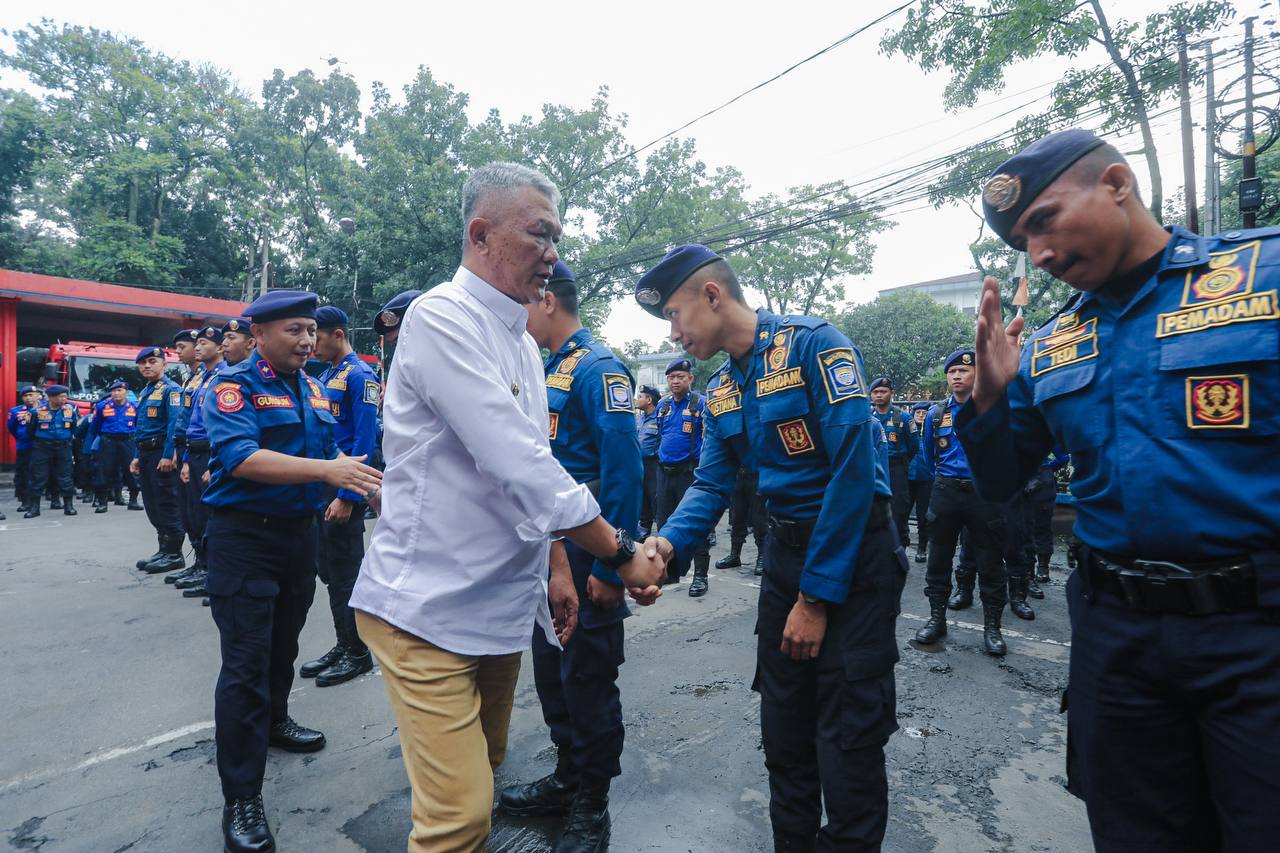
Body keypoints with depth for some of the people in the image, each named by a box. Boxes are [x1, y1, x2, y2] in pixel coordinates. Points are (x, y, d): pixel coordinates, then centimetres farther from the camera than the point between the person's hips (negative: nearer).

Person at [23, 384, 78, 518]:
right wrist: (36, 441, 11)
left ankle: (69, 506, 11)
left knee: (65, 477, 5)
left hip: (63, 447, 1)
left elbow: (75, 426, 11)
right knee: (38, 477, 3)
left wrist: (68, 439, 9)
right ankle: (34, 507, 12)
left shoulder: (70, 409, -3)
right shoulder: (38, 409, -9)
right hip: (42, 447, -1)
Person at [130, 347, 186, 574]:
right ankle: (163, 549, 21)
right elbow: (140, 428, 23)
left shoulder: (171, 389, -10)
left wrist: (168, 456, -24)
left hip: (161, 453, -9)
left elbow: (174, 424, -19)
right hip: (145, 454, 9)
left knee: (167, 505, -6)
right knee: (152, 505, 12)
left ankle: (174, 554, 0)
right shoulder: (144, 393, 18)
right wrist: (137, 456, 18)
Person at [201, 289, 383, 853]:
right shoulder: (233, 384, -12)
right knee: (246, 663, -3)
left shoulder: (313, 389, 8)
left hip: (300, 531, 6)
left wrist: (363, 481, -6)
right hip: (244, 536, -6)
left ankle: (273, 721, 46)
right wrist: (326, 470, -37)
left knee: (283, 644, 22)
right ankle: (241, 797, 10)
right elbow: (240, 458, -27)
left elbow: (329, 449, 12)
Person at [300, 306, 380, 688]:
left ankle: (358, 653, 16)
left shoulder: (360, 376, -13)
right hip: (320, 482, 9)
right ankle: (342, 645, 28)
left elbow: (364, 441, -19)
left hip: (344, 485, -9)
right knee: (328, 569, 15)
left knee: (346, 571, 1)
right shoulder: (325, 376, 14)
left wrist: (347, 497, -22)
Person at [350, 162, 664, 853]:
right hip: (431, 608, -8)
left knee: (484, 773, 21)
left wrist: (555, 571, 15)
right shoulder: (442, 318, -16)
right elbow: (523, 469, -23)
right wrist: (622, 555, -14)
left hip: (502, 607, 8)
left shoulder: (522, 342, 12)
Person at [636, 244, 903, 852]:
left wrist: (816, 596, -18)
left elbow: (853, 468, -21)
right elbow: (711, 484, 5)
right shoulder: (720, 392, 7)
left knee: (847, 739, 3)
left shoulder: (815, 345, -17)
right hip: (785, 548, 7)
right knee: (783, 727, 17)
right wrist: (667, 542, -17)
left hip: (855, 549, -6)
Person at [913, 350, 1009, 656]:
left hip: (984, 493, -2)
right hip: (945, 492, 3)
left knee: (990, 562, 5)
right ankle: (937, 618, 19)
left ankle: (992, 626, 17)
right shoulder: (936, 413, 6)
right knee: (938, 559, 7)